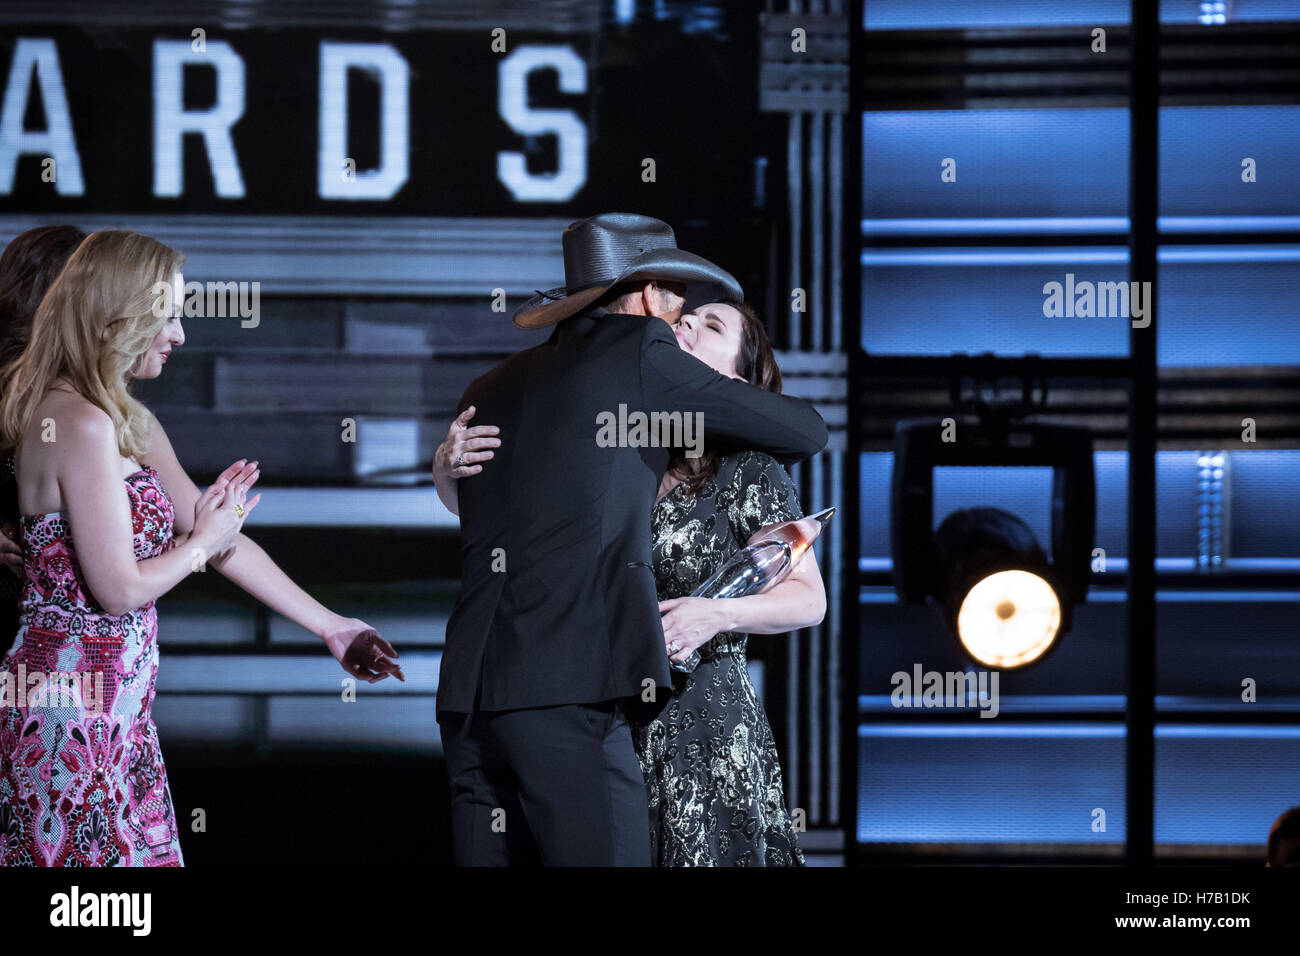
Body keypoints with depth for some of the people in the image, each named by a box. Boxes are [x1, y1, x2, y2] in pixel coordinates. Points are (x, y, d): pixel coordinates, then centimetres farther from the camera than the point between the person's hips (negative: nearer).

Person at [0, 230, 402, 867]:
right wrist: (205, 539, -1)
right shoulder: (82, 425, -16)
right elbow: (119, 588, -17)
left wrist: (329, 626, 19)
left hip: (114, 712, 10)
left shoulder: (131, 424, 15)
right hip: (76, 706, -10)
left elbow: (226, 543, 19)